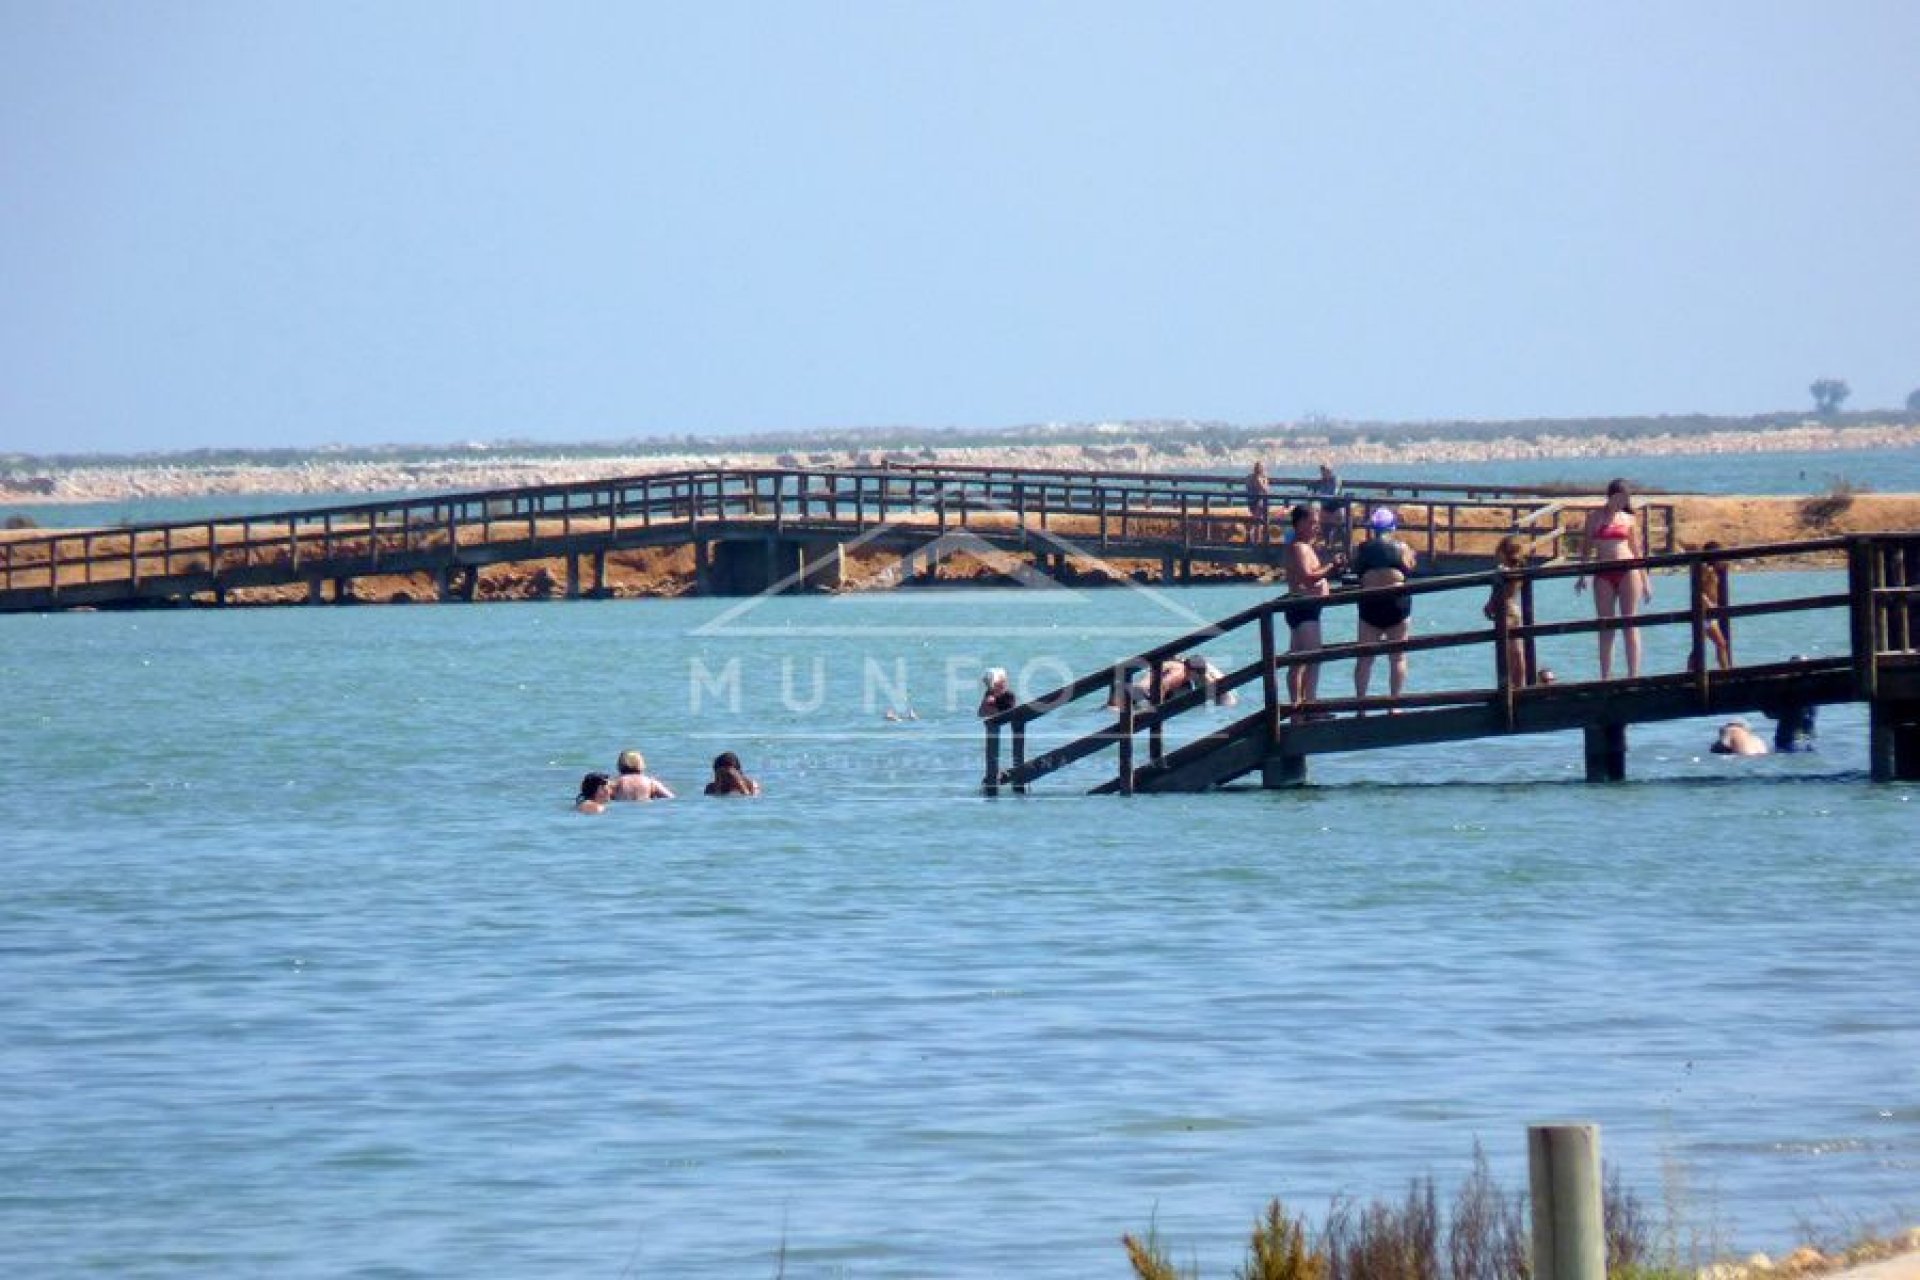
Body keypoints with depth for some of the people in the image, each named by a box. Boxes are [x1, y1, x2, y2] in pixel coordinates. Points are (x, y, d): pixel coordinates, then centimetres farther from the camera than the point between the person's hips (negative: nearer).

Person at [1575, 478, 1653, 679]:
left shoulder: (1628, 519, 9)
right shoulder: (1595, 516, 6)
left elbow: (1636, 550, 13)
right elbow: (1587, 546, 8)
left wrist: (1645, 579, 11)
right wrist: (1582, 576, 1)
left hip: (1628, 572, 0)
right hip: (1603, 574, 0)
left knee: (1630, 625, -3)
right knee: (1606, 628, 2)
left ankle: (1633, 675, -3)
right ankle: (1605, 677, 4)